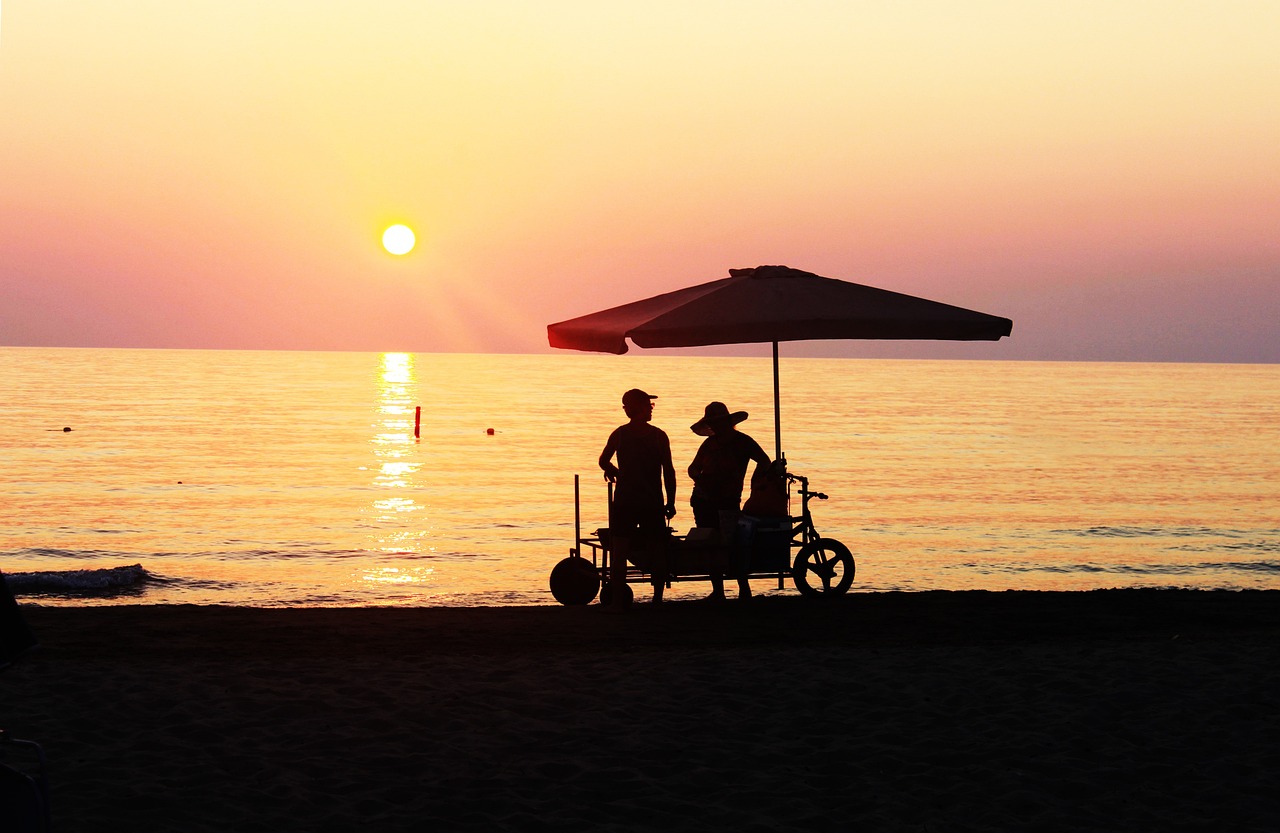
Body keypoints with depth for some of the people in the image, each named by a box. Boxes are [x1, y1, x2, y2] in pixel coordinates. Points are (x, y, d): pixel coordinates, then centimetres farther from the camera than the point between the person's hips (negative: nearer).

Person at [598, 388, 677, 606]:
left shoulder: (619, 434, -1)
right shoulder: (659, 436, -3)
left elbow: (603, 461, 8)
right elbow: (669, 472, -3)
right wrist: (670, 503, 3)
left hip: (624, 501, 0)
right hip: (652, 502, 0)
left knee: (620, 551, 2)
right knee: (657, 551, 9)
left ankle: (618, 601, -3)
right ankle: (658, 598, 8)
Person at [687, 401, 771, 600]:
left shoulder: (742, 442, -1)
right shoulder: (710, 443, 12)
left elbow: (764, 461, -4)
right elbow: (693, 467, 17)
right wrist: (698, 477, -6)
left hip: (727, 502, -5)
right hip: (702, 500, 5)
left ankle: (744, 589, -2)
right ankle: (717, 590, 12)